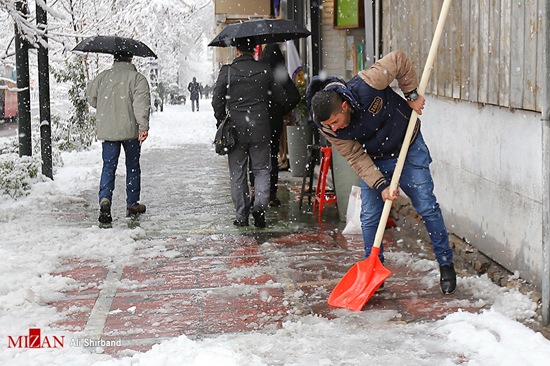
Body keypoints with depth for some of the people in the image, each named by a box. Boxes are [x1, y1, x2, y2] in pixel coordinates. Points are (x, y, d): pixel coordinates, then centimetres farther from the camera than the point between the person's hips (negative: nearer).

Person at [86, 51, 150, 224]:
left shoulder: (103, 77, 6)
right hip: (130, 130, -2)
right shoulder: (137, 78, -4)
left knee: (109, 166, 5)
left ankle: (105, 200, -17)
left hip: (107, 130, 2)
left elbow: (90, 96, 17)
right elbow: (141, 102, -16)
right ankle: (132, 205, 17)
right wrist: (143, 126, -21)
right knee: (132, 167, 11)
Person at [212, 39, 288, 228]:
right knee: (261, 170, 11)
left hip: (236, 129, -1)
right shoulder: (264, 70, 1)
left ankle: (241, 216, 9)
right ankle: (260, 206, -8)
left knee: (238, 174, 7)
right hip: (260, 129, 1)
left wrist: (222, 121, 7)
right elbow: (281, 97, 7)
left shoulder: (227, 71, -3)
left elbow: (217, 100, -6)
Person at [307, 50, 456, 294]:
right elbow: (356, 158, -17)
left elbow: (399, 60, -19)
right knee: (369, 217, -2)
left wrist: (411, 94, -15)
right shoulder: (326, 127, -23)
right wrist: (380, 185, -26)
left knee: (427, 207, 0)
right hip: (373, 161, 2)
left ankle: (446, 265, 15)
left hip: (408, 149, -2)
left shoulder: (366, 86, -34)